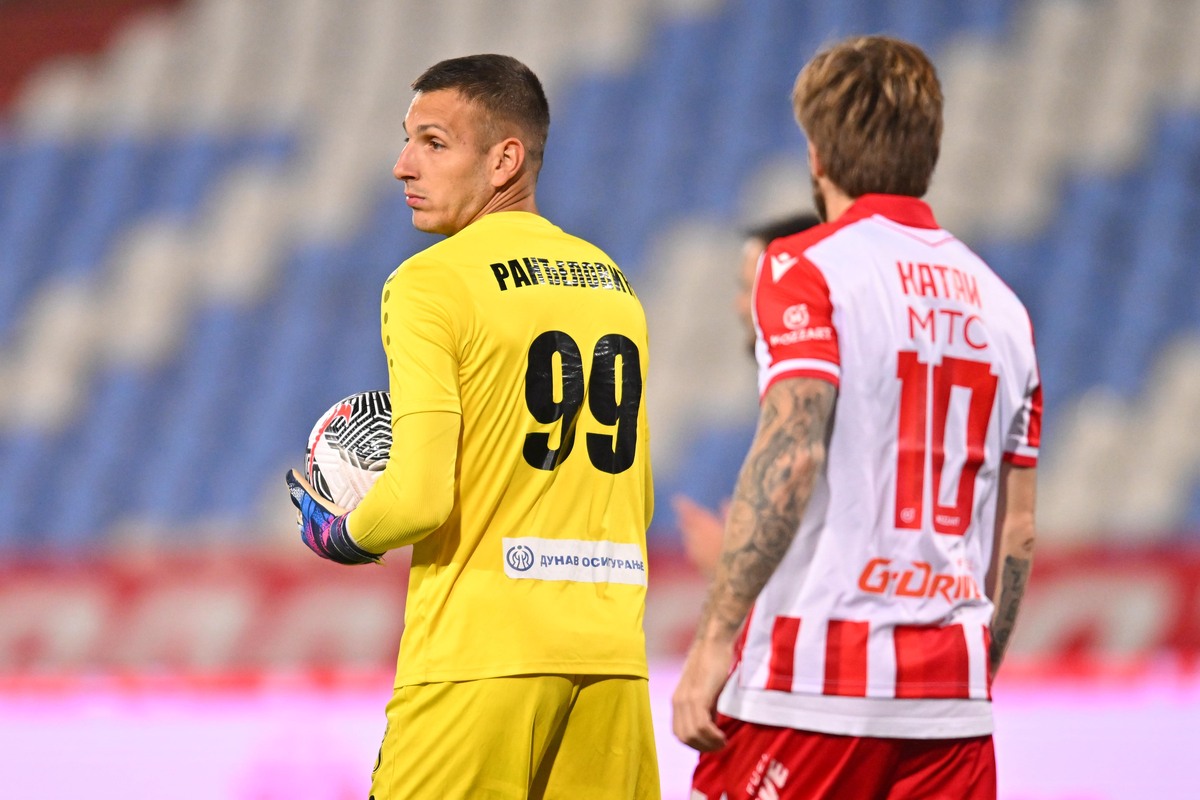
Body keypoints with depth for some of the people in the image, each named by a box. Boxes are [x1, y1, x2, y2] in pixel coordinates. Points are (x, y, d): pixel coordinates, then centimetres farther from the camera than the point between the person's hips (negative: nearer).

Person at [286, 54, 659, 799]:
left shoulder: (432, 283, -7)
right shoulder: (613, 283, 14)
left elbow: (418, 499, -15)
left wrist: (338, 535, 5)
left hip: (480, 655, -6)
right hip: (613, 653, 6)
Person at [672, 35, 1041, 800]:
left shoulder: (807, 269, -3)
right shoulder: (998, 302, 15)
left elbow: (788, 457, -17)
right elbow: (1017, 532, 15)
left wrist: (713, 642, -18)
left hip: (815, 680, -5)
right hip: (952, 694, 5)